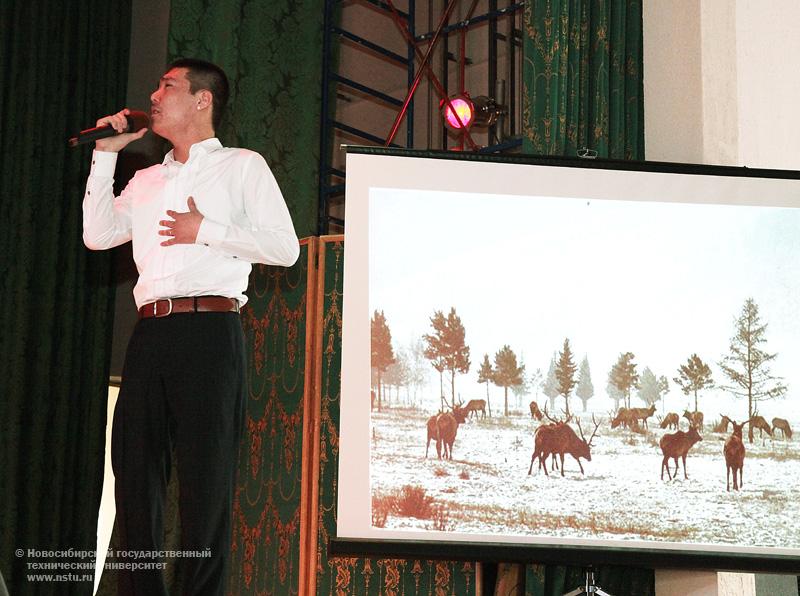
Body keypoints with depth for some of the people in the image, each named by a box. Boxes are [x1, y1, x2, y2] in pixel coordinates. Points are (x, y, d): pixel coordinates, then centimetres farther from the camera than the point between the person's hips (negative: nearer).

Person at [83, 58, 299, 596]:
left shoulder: (242, 166, 8)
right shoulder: (147, 181, 25)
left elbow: (285, 247, -1)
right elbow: (98, 235, 13)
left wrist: (207, 230, -8)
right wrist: (106, 155, 14)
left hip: (209, 332, -6)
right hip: (151, 331, 6)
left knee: (206, 478, -7)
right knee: (136, 469, 2)